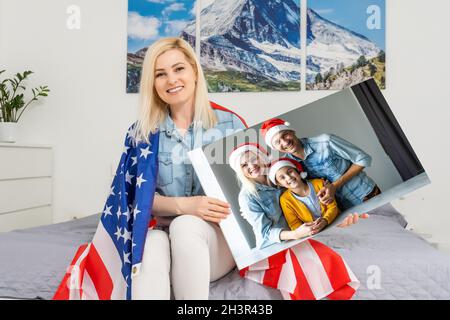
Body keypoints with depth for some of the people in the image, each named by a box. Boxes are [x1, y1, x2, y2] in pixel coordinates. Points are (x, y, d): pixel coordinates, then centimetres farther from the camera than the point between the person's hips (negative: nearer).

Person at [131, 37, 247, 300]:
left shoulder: (229, 123, 1)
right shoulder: (145, 132, 4)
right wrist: (183, 205, -22)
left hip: (221, 232, 0)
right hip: (166, 231, 1)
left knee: (184, 226, -33)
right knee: (153, 244, -34)